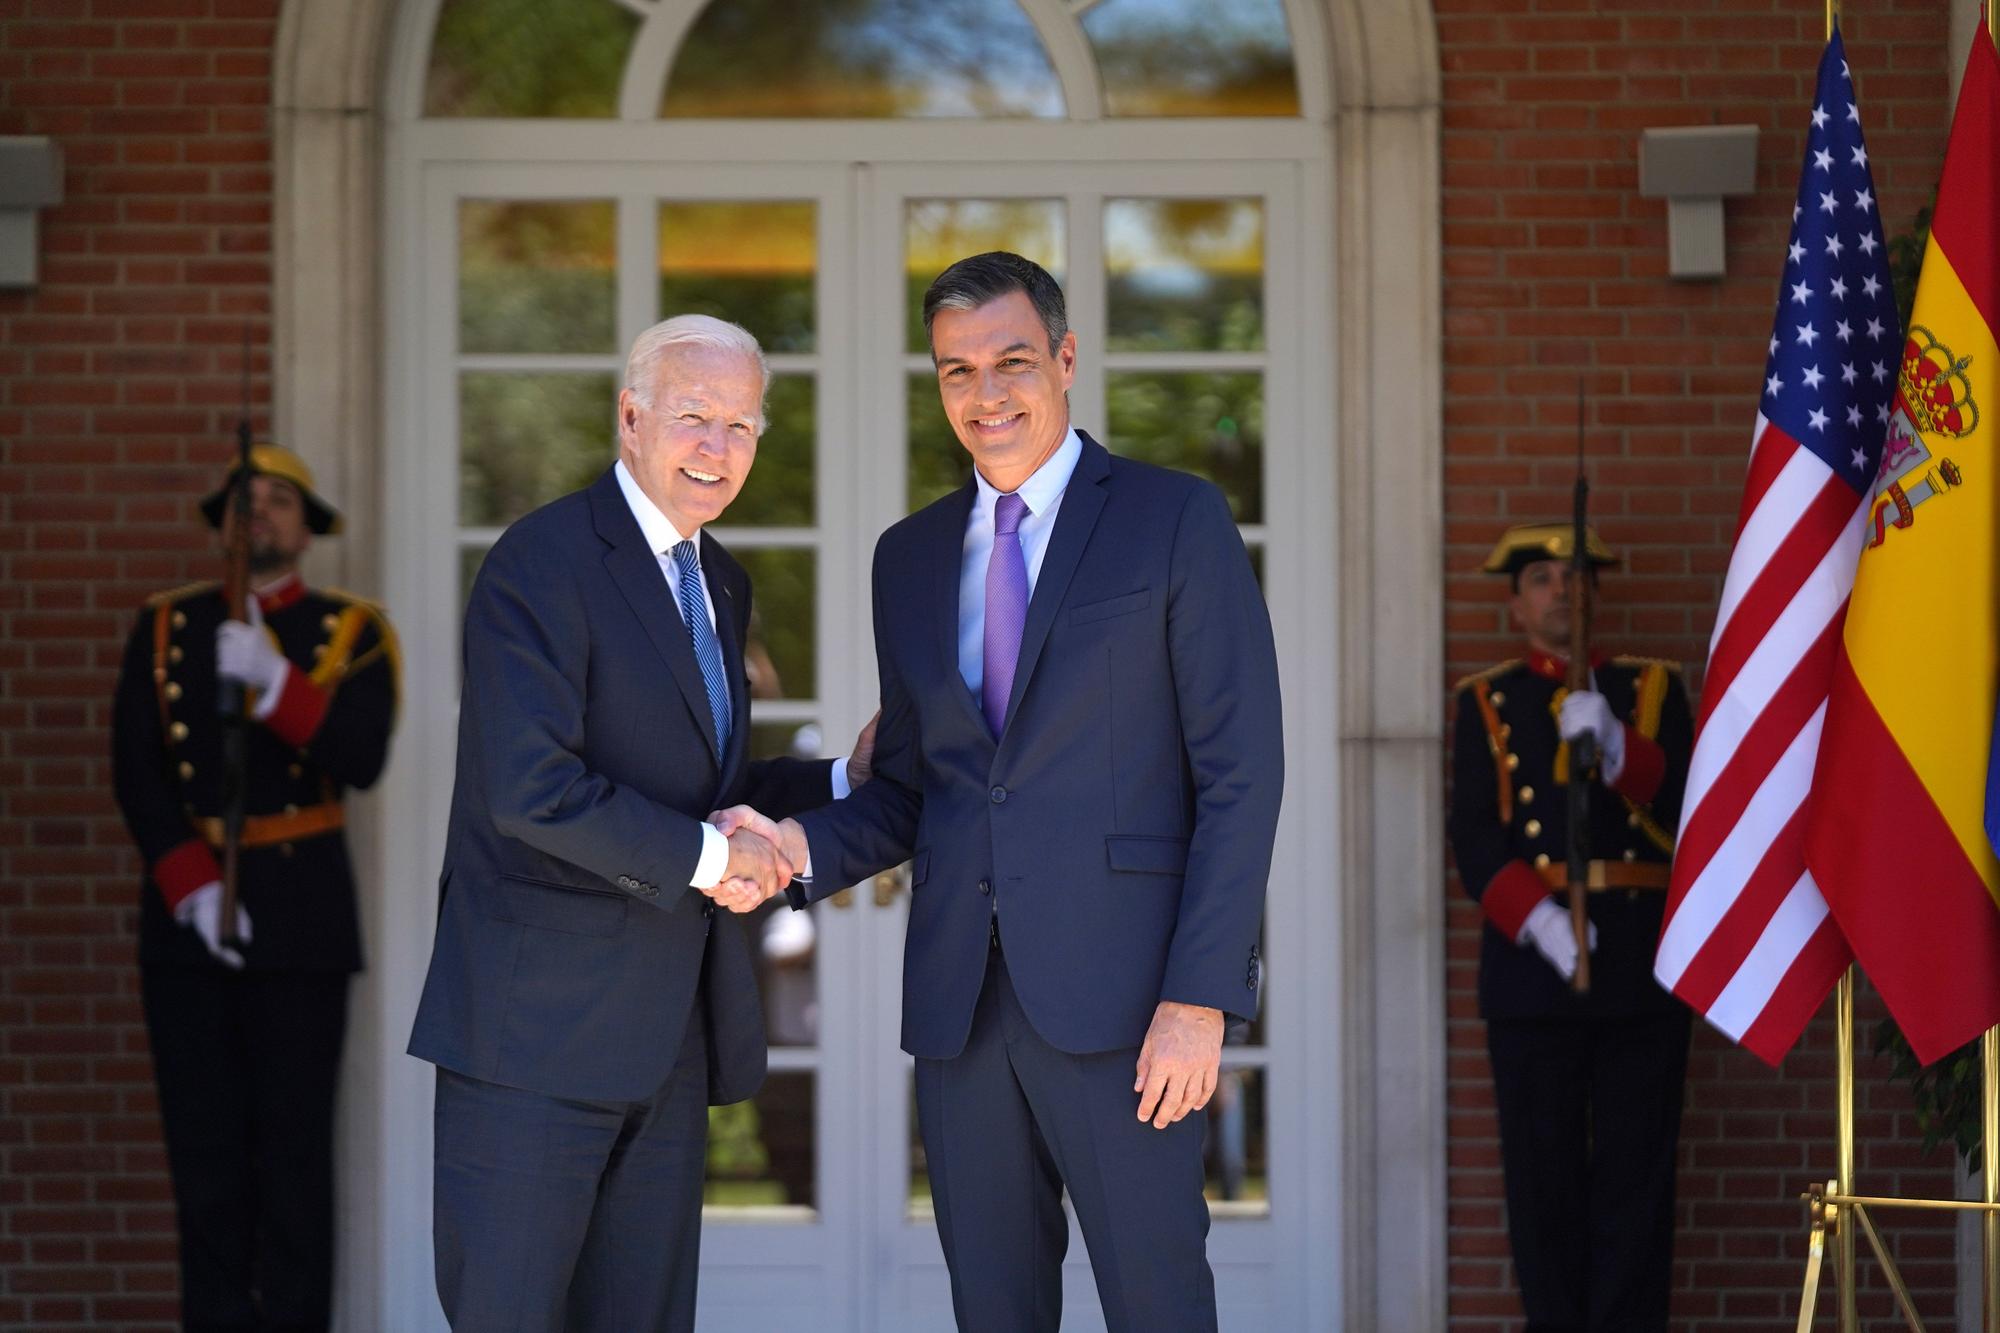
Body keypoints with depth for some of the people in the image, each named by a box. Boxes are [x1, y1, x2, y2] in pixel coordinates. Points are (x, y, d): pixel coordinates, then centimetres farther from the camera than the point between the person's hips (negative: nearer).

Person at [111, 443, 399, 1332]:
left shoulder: (351, 634, 5)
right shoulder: (164, 629, 9)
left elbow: (362, 760, -10)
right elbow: (136, 774, 1)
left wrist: (273, 681, -23)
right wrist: (191, 887, -11)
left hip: (301, 914, -2)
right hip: (185, 911, 2)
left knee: (295, 1141, -3)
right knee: (203, 1141, 1)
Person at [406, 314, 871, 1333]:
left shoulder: (720, 583, 16)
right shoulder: (542, 562, -12)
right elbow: (532, 789, -21)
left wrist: (849, 781, 9)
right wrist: (707, 856, -16)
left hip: (670, 1033, 8)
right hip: (540, 1019, -8)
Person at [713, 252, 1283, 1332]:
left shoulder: (1176, 521, 0)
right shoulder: (910, 557, 16)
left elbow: (1239, 771, -5)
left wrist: (1199, 999, -13)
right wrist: (804, 847, -2)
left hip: (1116, 996, -5)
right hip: (960, 999, 5)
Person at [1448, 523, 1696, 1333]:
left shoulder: (1651, 690, 12)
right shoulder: (1486, 704, 10)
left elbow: (1688, 807, -1)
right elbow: (1474, 839, 0)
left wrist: (1614, 750, -18)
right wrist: (1538, 922, -15)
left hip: (1639, 960, 0)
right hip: (1532, 958, 0)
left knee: (1636, 1174, -2)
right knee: (1543, 1174, 0)